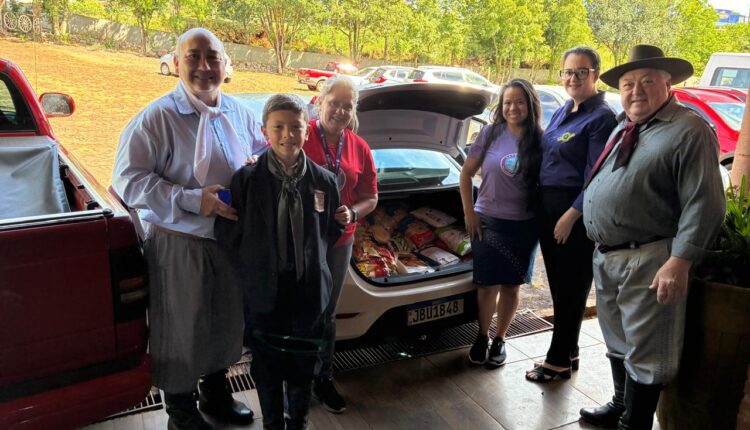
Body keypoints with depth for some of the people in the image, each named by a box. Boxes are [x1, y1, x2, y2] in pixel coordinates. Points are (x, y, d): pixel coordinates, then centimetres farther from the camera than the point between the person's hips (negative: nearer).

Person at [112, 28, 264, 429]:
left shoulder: (238, 113, 4)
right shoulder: (157, 117, -14)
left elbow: (263, 152, 19)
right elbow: (127, 178, -17)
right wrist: (192, 200, -24)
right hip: (179, 242, -6)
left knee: (227, 320, 19)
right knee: (181, 328, 7)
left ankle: (216, 392, 43)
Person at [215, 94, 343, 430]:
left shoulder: (324, 180, -4)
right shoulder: (247, 179, -10)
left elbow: (333, 230, 9)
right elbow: (227, 235, -5)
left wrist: (311, 259, 4)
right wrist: (252, 271, -3)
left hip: (310, 292, 2)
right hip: (263, 293, -1)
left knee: (303, 367, 17)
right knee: (267, 369, 15)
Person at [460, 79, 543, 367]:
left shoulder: (539, 141, -1)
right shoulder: (490, 133, -3)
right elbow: (466, 173, 2)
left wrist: (541, 219, -1)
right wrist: (469, 212, -3)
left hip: (524, 226, 1)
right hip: (488, 222, -1)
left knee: (511, 286, 10)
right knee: (488, 286, 4)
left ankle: (500, 340, 28)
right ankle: (482, 337, 25)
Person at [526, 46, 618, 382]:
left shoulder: (601, 117, -12)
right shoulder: (563, 111, 12)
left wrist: (571, 215, -19)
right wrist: (545, 207, 11)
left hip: (574, 210, -8)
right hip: (548, 204, 8)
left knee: (570, 287, 3)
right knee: (558, 283, 15)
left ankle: (559, 360, 16)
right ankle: (568, 352, 29)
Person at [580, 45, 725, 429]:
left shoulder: (689, 130, -11)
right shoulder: (623, 128, 15)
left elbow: (703, 204, -18)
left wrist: (679, 261, -24)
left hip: (648, 262, -8)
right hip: (605, 257, 9)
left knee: (643, 350, 2)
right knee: (618, 341, 22)